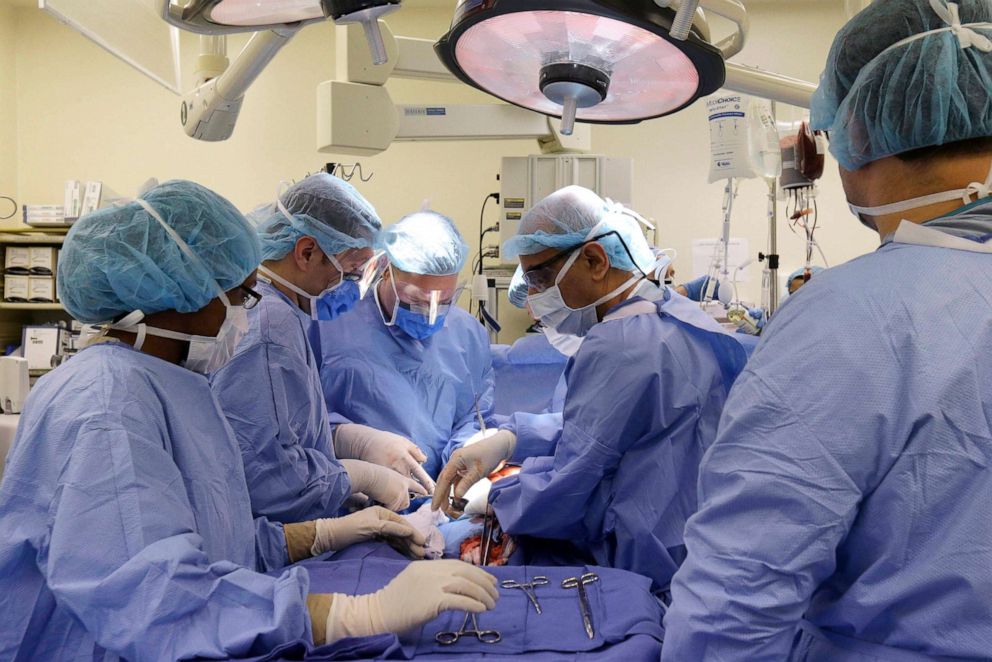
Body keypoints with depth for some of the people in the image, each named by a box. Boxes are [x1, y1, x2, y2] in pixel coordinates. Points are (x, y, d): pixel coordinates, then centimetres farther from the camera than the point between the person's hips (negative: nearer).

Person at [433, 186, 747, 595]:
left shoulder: (617, 346, -24)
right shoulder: (682, 315, 6)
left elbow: (563, 495, -19)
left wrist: (487, 501, -1)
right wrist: (511, 440, 3)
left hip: (649, 568, -9)